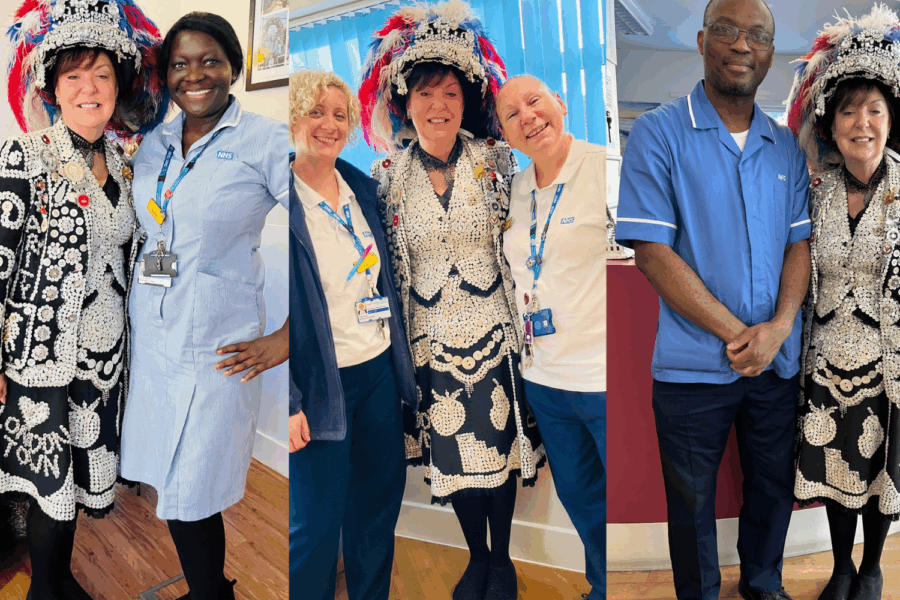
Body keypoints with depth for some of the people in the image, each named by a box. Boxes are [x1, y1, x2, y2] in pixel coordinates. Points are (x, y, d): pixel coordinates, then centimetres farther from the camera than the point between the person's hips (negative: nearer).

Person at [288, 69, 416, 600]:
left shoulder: (362, 186, 7)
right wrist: (289, 403, -18)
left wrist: (402, 364, 15)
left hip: (378, 372, 7)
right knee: (316, 521, 5)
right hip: (321, 384, -6)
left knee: (382, 498, 18)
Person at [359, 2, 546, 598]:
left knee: (499, 447, 10)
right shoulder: (388, 177, -4)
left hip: (494, 331, -1)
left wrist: (529, 326, -5)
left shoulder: (495, 162, -7)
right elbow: (388, 270, 2)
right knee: (452, 454, 13)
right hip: (431, 341, 1)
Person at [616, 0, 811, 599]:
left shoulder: (787, 147, 7)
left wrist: (779, 327, -12)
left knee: (775, 484, 20)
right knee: (693, 500, 11)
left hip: (778, 361, 5)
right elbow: (653, 254, -15)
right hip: (694, 365, -4)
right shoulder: (658, 134, -9)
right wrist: (737, 334, -16)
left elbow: (800, 244, 6)